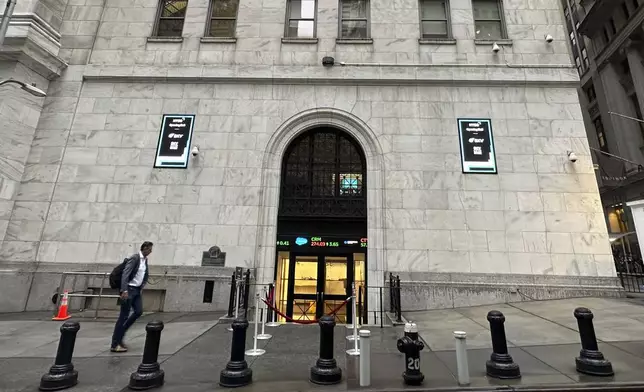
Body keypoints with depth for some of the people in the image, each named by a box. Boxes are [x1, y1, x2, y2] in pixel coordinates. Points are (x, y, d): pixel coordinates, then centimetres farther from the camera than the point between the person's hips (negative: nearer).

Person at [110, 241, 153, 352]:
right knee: (124, 316, -3)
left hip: (137, 290, 8)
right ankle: (115, 345, 6)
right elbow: (125, 274, -24)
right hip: (129, 289, -8)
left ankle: (120, 334, 21)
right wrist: (124, 290, -30)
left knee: (139, 311, 4)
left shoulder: (145, 260, 9)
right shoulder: (134, 258, -16)